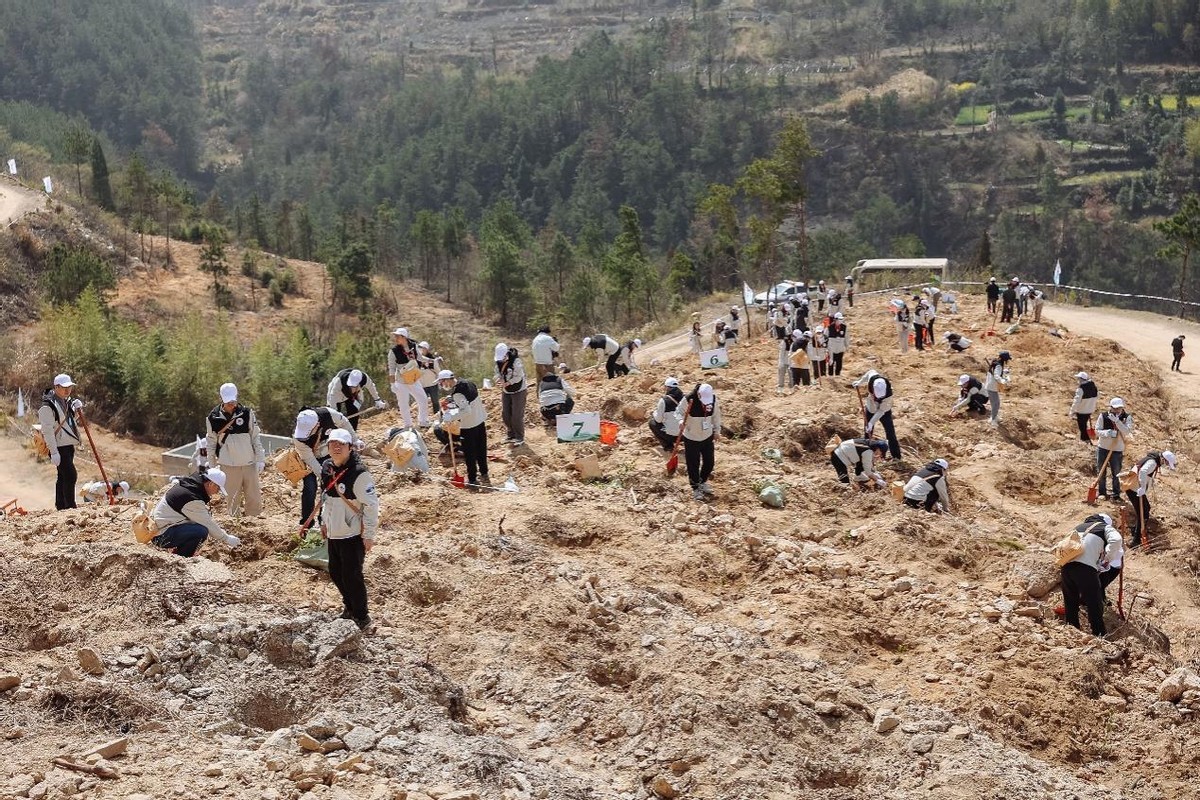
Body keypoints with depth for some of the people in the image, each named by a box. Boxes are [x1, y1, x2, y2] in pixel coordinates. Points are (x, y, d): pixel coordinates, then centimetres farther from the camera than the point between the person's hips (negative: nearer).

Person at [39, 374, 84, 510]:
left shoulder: (67, 401, 13)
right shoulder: (48, 406, -14)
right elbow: (48, 431, -18)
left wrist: (77, 409, 6)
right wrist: (54, 452, -22)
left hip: (69, 445, 9)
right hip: (59, 447, -9)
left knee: (63, 477, 14)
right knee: (71, 475, -14)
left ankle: (61, 505, 22)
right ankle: (70, 506, -12)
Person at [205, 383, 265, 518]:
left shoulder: (247, 413, -2)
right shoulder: (213, 418, -2)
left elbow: (256, 438, 2)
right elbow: (211, 444, 7)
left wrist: (260, 460, -2)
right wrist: (212, 466, 8)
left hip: (249, 463, 1)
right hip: (228, 465, -1)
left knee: (254, 498, 3)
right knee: (233, 498, 4)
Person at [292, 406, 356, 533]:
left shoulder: (329, 414, -37)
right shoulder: (298, 438, -38)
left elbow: (344, 423, -12)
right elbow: (310, 461, -28)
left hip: (330, 454, 3)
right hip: (311, 458, -3)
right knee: (309, 488, -13)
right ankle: (306, 523, 0)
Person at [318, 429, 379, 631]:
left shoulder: (359, 473, -21)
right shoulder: (326, 467, 4)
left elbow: (371, 504, -18)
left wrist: (369, 535, -16)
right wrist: (324, 521, 21)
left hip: (353, 534, -8)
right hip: (334, 532, 8)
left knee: (351, 576, -5)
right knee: (335, 573, 18)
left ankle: (362, 617, 12)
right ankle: (349, 607, 40)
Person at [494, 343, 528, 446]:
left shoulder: (516, 361, -24)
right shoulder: (499, 362, -4)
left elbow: (518, 377, -26)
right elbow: (497, 373, 5)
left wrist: (507, 383, -34)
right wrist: (498, 379, -19)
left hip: (518, 391, -6)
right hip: (506, 391, 6)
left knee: (517, 415, -5)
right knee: (505, 414, 9)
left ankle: (519, 438, 8)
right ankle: (510, 434, 27)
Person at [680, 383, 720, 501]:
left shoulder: (713, 399, -14)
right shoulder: (689, 400, -26)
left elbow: (716, 414, 4)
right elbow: (678, 411, -10)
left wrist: (717, 430, 11)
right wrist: (681, 421, -31)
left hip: (707, 436, 4)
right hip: (691, 438, -4)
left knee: (709, 462, 13)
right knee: (693, 464, 5)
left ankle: (703, 482, 41)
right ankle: (695, 488, 26)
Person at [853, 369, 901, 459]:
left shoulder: (888, 394, -39)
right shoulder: (872, 376, -33)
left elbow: (881, 410, -29)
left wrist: (871, 422, -32)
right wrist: (859, 383, 4)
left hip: (884, 412, -4)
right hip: (870, 409, 4)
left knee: (890, 432, 0)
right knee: (868, 432, 12)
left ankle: (896, 455, 12)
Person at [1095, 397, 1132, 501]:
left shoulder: (1127, 417, -7)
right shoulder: (1103, 416, -8)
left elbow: (1127, 431, -20)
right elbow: (1097, 430, -7)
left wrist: (1116, 421, -30)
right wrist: (1106, 433, -28)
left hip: (1117, 450, -1)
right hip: (1102, 447, 1)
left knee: (1116, 474, 5)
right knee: (1101, 472, 9)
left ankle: (1116, 495, 18)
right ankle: (1102, 493, 24)